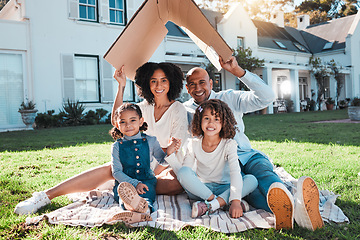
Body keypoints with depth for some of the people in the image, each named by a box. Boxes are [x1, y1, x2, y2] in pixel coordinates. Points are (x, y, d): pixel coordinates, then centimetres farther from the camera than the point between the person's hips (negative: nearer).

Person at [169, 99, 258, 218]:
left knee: (252, 180, -25)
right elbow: (183, 171, -4)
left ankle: (211, 205, -36)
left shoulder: (229, 144, -11)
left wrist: (235, 201, -35)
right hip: (200, 188, 1)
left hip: (223, 188, 0)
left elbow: (235, 173, -23)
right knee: (183, 172, -28)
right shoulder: (194, 144, -4)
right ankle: (222, 202, -28)